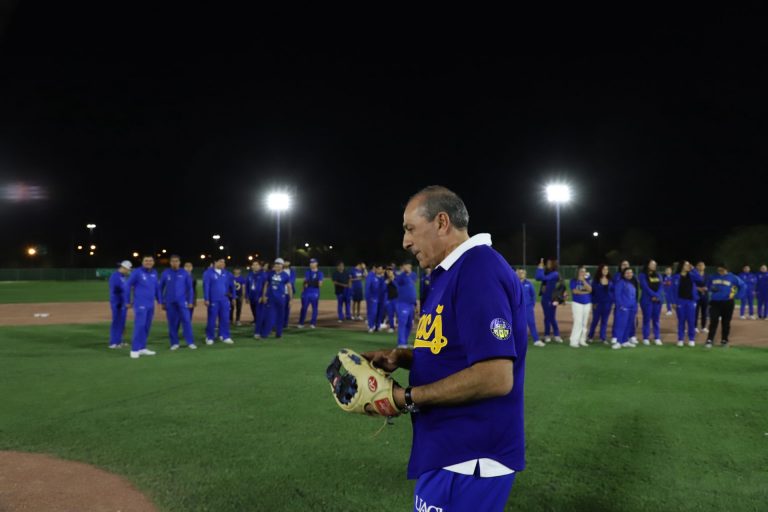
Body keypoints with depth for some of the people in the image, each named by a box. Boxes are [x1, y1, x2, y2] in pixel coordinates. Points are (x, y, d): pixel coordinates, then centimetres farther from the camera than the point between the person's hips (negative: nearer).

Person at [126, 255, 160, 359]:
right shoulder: (137, 272, -7)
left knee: (147, 327, 9)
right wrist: (129, 301, -1)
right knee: (139, 326, -12)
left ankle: (142, 348, 17)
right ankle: (135, 350, -9)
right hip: (140, 304, -6)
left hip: (151, 305, 6)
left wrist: (159, 300, 14)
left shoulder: (154, 273, 8)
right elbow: (128, 286, -3)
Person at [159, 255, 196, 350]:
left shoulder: (185, 273, 1)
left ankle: (190, 342, -3)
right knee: (172, 322, 4)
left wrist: (190, 302, 0)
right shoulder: (165, 273, 3)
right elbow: (161, 288, 7)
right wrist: (162, 302, 4)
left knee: (186, 321, -6)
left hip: (182, 302, -1)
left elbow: (189, 288, 4)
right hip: (170, 302, 1)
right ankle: (174, 343, 12)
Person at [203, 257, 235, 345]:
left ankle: (225, 336, 13)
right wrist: (206, 299, -11)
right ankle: (210, 338, 12)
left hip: (225, 300, 4)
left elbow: (231, 285, 14)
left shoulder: (226, 273, 8)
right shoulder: (208, 273, -5)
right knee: (212, 319, 2)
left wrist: (232, 296, 12)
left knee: (225, 319, 5)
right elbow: (206, 286, -7)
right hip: (213, 300, -4)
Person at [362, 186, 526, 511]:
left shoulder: (479, 271, -21)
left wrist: (408, 398, -19)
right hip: (449, 449, 10)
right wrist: (401, 358, 4)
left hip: (469, 459, -10)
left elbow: (496, 376, -27)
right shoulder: (452, 273, 13)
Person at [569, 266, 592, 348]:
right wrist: (585, 292, -9)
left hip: (587, 303, 4)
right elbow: (574, 291, -12)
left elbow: (590, 289, -7)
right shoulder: (573, 281, 0)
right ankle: (574, 341, -12)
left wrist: (583, 280, -15)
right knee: (578, 322, -12)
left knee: (585, 323, 4)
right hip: (577, 303, -4)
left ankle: (582, 340, 11)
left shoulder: (587, 281, 10)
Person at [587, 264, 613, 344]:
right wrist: (593, 302, -9)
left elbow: (613, 291, 9)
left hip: (608, 303, 2)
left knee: (604, 321, 6)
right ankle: (590, 336, 17)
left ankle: (603, 337, 11)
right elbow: (592, 292, -2)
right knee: (595, 320, 4)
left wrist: (612, 301, -1)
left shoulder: (610, 281, 6)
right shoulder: (596, 281, -2)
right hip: (598, 303, -2)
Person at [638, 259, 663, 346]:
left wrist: (657, 296, -12)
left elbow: (660, 287, 4)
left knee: (656, 319, 6)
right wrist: (655, 295, -17)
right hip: (647, 300, -5)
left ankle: (657, 338, 11)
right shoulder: (643, 275, -2)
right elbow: (645, 287, -11)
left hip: (657, 300, 5)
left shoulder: (658, 275, 14)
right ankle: (646, 338, 2)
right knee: (647, 319, -3)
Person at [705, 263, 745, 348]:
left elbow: (743, 285, 0)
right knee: (713, 322, -5)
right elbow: (709, 286, 18)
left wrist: (735, 294, -7)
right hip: (715, 302, 1)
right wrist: (712, 289, -5)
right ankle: (709, 341, -7)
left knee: (726, 323, 7)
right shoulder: (714, 277, 4)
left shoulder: (732, 278, -4)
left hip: (727, 303, -1)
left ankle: (724, 340, 20)